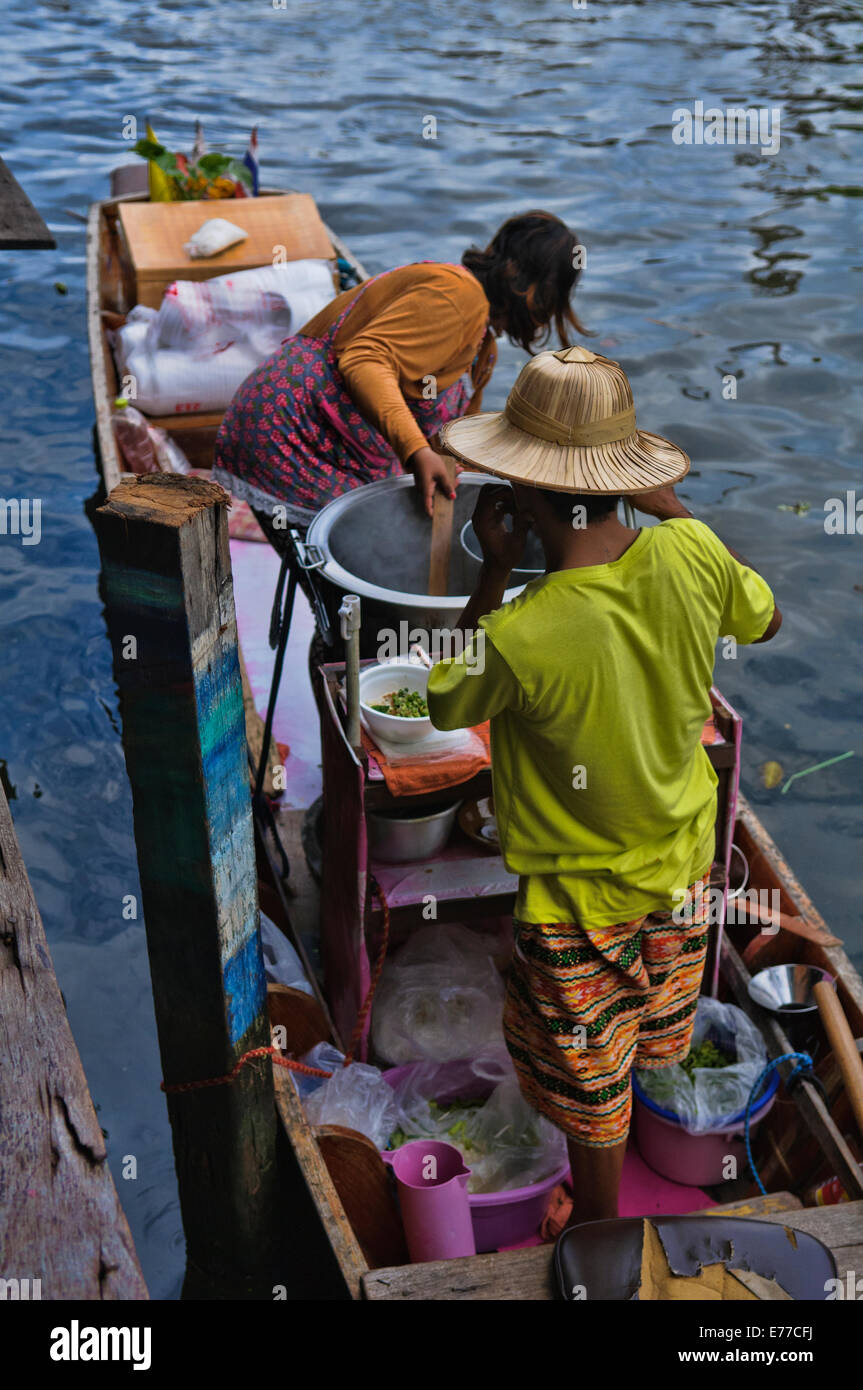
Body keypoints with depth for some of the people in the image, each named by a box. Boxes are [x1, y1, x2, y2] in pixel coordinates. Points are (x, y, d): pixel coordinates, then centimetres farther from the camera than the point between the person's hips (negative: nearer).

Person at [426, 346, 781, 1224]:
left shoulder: (519, 637, -36)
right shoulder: (690, 553, -22)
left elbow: (444, 705, -12)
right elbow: (764, 620, 3)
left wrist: (493, 572, -16)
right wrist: (672, 510, 3)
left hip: (580, 895, -5)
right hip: (681, 858, 5)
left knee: (587, 1090, 19)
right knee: (654, 1037, 33)